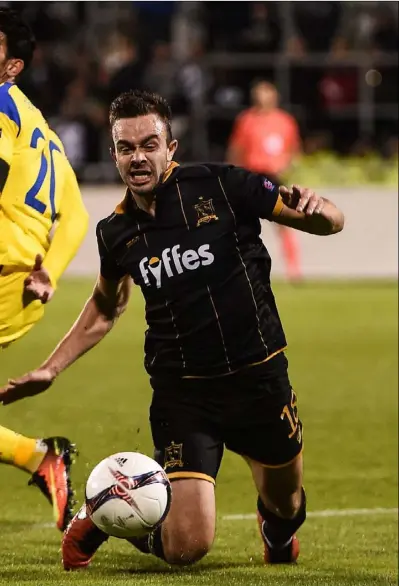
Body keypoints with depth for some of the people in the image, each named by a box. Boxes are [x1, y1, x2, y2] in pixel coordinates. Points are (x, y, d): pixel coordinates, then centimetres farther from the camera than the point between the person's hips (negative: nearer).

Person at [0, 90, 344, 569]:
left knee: (285, 504, 18)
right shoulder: (116, 232, -2)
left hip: (260, 379, 0)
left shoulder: (220, 187, -11)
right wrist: (50, 369, 16)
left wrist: (316, 209, -29)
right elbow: (105, 308, 20)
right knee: (185, 548, -12)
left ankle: (278, 530, 57)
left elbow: (331, 223, -6)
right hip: (181, 394, 0)